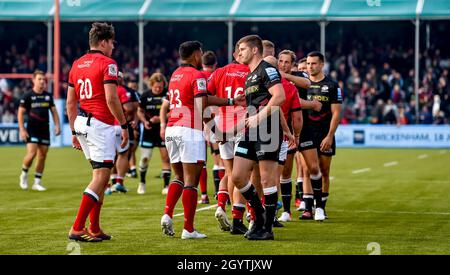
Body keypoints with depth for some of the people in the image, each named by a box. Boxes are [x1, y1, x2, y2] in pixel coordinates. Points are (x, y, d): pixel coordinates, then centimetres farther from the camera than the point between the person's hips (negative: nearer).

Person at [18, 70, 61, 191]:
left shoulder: (48, 96, 10)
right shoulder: (28, 96, -4)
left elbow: (54, 111, 16)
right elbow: (20, 113, -3)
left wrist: (57, 125, 3)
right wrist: (22, 129, -10)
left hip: (45, 130, 4)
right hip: (32, 130, -4)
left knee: (42, 156, 3)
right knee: (31, 154, -16)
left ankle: (37, 182, 11)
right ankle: (24, 174, 10)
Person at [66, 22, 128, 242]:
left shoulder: (77, 65, 14)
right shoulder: (107, 64, -8)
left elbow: (70, 103, 15)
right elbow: (111, 99, -16)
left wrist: (74, 131, 20)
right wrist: (124, 125, -8)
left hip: (82, 124, 8)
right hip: (101, 124, -8)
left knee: (101, 176, 17)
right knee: (100, 178, -7)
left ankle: (94, 229, 15)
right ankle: (77, 228, -13)